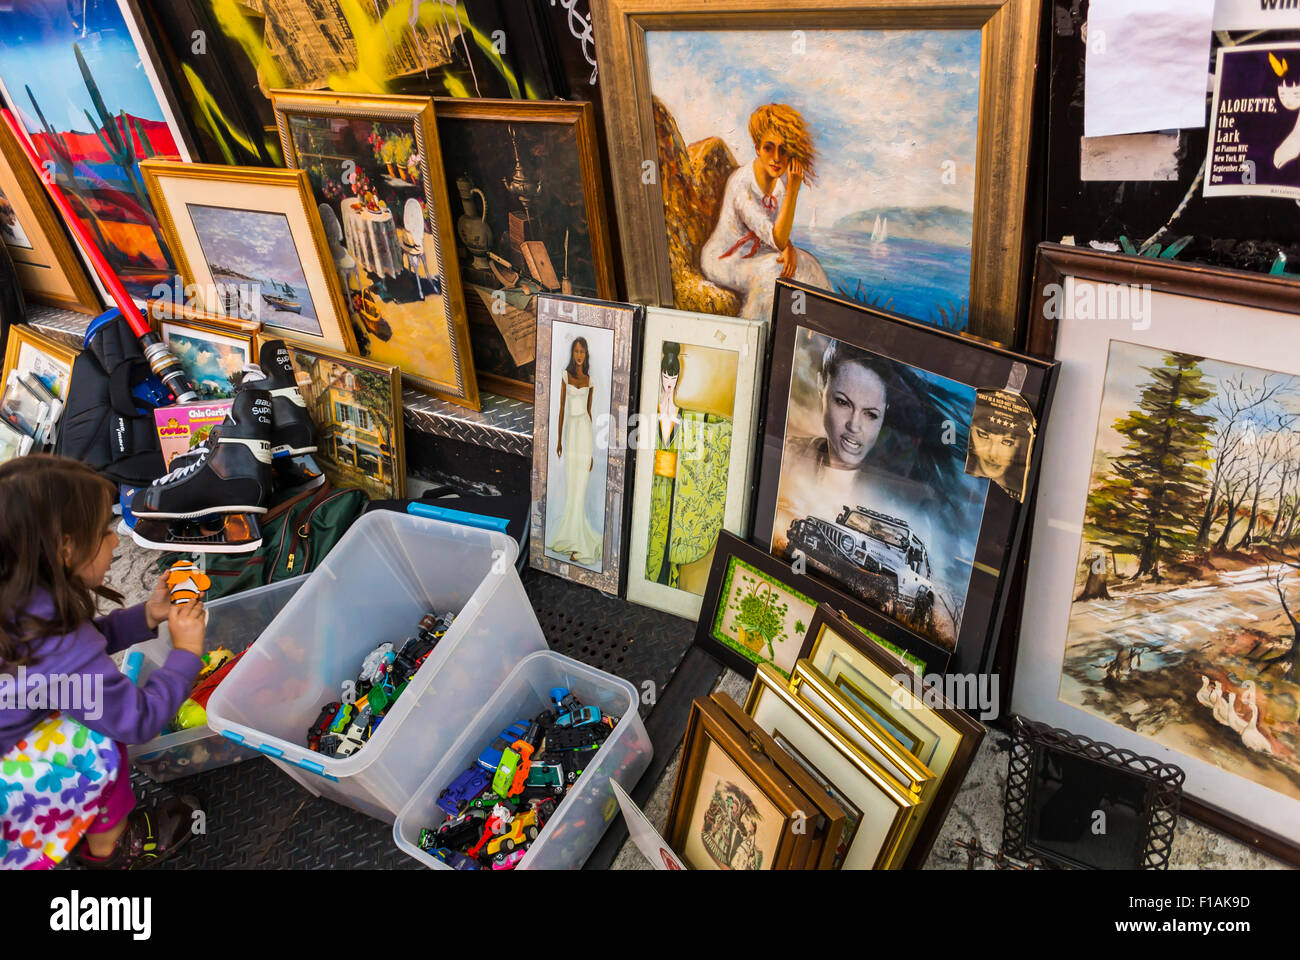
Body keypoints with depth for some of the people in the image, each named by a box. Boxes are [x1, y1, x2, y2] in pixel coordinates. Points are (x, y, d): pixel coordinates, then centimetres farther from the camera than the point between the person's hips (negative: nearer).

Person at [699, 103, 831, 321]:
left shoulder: (780, 176, -6)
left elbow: (780, 231, 3)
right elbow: (776, 240, -33)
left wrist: (789, 249, -19)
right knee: (773, 274, -26)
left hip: (750, 254, 8)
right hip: (722, 261, -7)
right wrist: (793, 189, -38)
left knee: (803, 266, -4)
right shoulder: (742, 183, -30)